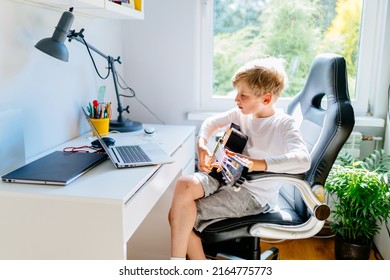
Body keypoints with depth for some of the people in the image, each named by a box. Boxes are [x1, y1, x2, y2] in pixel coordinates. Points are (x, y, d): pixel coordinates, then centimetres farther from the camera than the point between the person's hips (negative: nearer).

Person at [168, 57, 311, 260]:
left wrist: (256, 164, -44)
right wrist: (201, 144, 0)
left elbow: (302, 160, -34)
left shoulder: (284, 125, -16)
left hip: (254, 195, -7)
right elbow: (212, 122, 20)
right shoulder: (241, 114, 3)